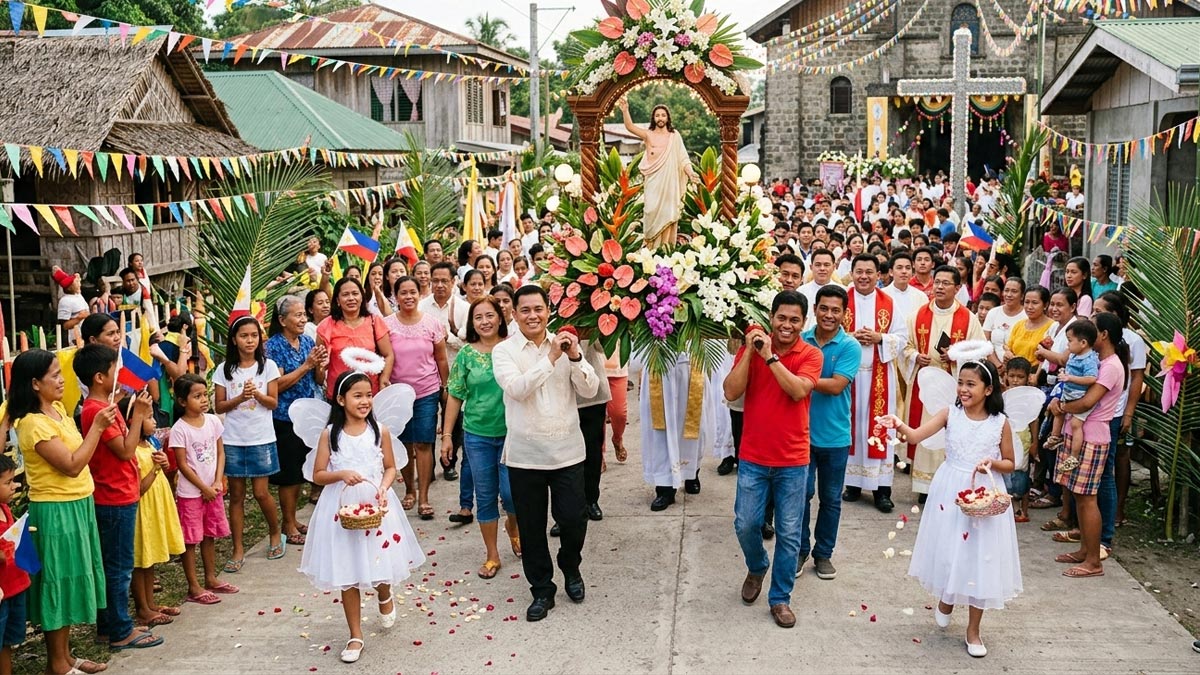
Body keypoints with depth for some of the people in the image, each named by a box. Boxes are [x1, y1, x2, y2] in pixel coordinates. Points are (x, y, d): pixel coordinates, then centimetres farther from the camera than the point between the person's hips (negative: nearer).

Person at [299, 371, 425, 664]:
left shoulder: (380, 431, -2)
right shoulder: (330, 434, -5)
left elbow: (390, 468, 6)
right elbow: (318, 475, -2)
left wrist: (383, 488, -13)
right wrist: (341, 474, -20)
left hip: (376, 506, 1)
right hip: (342, 510, -1)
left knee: (381, 561, 8)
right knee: (348, 575, 4)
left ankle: (385, 595, 45)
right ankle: (355, 636, 17)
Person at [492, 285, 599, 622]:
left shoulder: (565, 344, 3)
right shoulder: (504, 351, -3)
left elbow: (590, 390, -4)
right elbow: (516, 389, -20)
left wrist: (575, 357, -19)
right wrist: (550, 358, -24)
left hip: (567, 450, 1)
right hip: (525, 453, -1)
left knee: (574, 519, 2)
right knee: (531, 527, 8)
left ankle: (570, 568, 33)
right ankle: (542, 591, 25)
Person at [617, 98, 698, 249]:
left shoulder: (675, 136, 5)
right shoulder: (648, 134, 3)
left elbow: (682, 158, 2)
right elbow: (630, 127, -11)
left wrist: (690, 172, -15)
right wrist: (625, 111, -28)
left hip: (669, 182, 0)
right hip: (652, 182, 0)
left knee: (666, 214, 1)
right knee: (652, 211, -3)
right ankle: (651, 247, 3)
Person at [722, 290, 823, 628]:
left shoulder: (811, 355, -4)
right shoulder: (751, 347, 0)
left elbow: (798, 390, -22)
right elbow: (730, 392, -11)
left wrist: (770, 356, -23)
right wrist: (750, 351, -17)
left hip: (792, 460, -1)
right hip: (753, 457, 1)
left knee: (789, 533, 5)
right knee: (746, 524, 6)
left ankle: (780, 598, 21)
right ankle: (756, 568, 37)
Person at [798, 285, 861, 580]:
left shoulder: (850, 347, -8)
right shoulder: (801, 341, -2)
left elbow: (836, 386, -19)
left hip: (834, 436, -1)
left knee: (831, 498, 12)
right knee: (801, 494, 4)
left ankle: (823, 553, 27)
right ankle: (800, 550, 21)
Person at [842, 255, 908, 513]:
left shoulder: (889, 304, 5)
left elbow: (902, 338, 3)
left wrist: (879, 338, -13)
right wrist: (850, 337, -14)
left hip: (879, 375, 0)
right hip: (848, 372, 0)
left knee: (879, 426, 0)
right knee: (851, 425, 3)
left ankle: (881, 488, 3)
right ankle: (852, 482, 13)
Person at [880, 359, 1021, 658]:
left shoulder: (1000, 422, -5)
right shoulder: (950, 414, -5)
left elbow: (1010, 463, 4)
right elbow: (917, 435, -19)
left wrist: (992, 463, -17)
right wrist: (898, 425, -39)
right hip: (950, 492, 1)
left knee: (979, 556, 4)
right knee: (948, 548, 12)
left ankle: (973, 630, 18)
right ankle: (946, 600, 45)